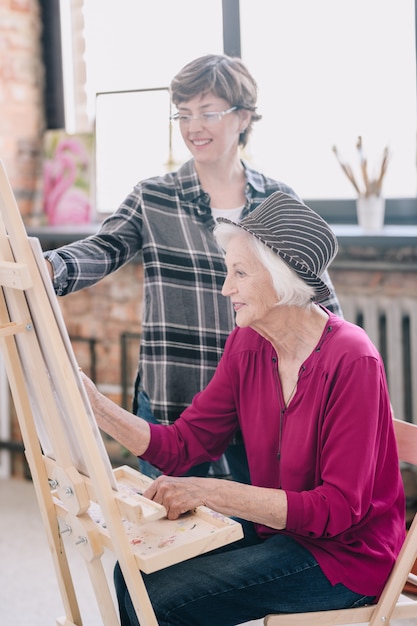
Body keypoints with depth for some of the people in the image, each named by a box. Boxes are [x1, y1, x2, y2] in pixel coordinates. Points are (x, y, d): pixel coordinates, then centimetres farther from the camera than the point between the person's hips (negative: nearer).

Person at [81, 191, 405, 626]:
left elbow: (338, 508, -24)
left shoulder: (351, 361, -23)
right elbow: (181, 446, -1)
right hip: (274, 529, 7)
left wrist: (211, 492, -30)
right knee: (132, 574, -6)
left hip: (344, 555, -7)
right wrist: (95, 406, -13)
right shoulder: (245, 346, 0)